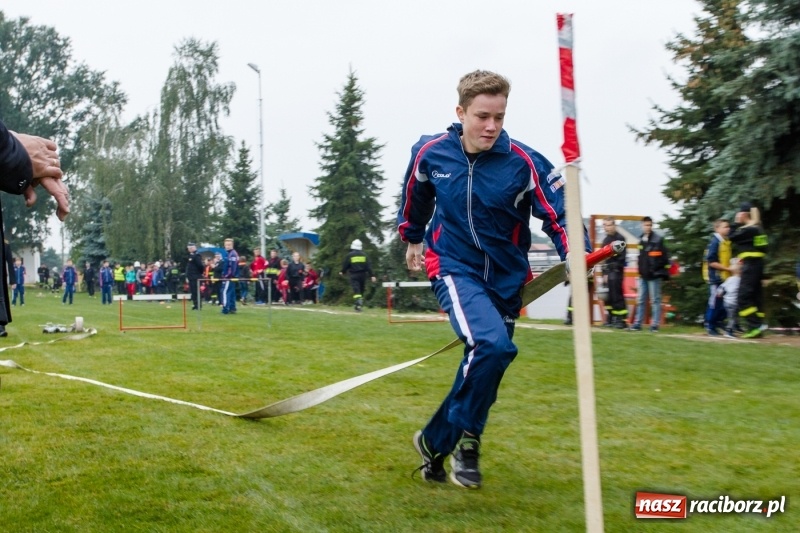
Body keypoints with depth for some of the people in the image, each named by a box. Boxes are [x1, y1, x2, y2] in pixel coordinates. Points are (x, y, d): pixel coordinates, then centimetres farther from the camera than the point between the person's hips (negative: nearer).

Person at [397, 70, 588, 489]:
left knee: (483, 362, 10)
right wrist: (412, 238, 27)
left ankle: (435, 443, 33)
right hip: (455, 269, -2)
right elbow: (414, 198, 14)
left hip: (506, 277, 2)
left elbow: (558, 215, -16)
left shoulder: (524, 163, -14)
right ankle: (467, 436, -3)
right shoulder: (429, 153, -8)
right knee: (492, 345, -27)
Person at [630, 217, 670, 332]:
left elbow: (663, 257, -12)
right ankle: (638, 324, 14)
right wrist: (641, 270, 13)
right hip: (643, 275, 7)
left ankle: (655, 325, 2)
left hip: (654, 275, -7)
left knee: (655, 300, -1)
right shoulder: (641, 240, 13)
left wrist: (654, 270, -14)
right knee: (640, 300, 9)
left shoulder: (658, 240, -8)